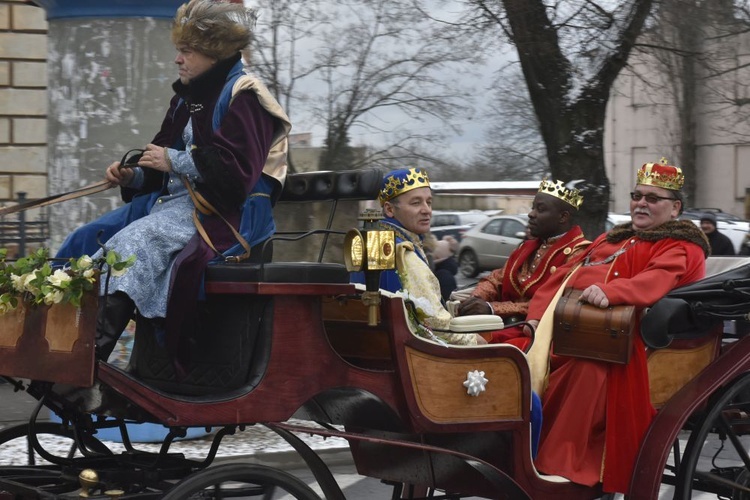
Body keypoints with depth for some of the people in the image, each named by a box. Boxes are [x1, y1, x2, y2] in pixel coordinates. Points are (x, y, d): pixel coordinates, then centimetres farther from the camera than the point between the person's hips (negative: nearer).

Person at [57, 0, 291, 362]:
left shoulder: (242, 97, -10)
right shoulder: (188, 98, 18)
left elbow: (237, 172, -21)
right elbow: (165, 169, 23)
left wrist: (175, 160, -16)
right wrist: (133, 176, 2)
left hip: (223, 212, -10)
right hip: (173, 199, 10)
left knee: (132, 243, -31)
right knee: (88, 240, -3)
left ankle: (94, 356, -37)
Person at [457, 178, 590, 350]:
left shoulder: (577, 254, -7)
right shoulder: (529, 247, 20)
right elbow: (497, 279, 20)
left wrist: (493, 309, -18)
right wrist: (477, 299, -4)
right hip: (507, 328, 8)